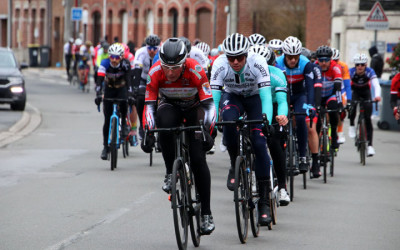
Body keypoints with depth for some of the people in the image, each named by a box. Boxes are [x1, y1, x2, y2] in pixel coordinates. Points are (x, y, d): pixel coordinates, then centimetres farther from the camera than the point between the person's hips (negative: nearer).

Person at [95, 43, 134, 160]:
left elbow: (128, 80, -32)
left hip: (121, 88, -1)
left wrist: (130, 95, -45)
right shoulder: (105, 63, -24)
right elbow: (99, 80, -33)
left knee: (123, 102, -37)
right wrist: (98, 94, -48)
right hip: (109, 89, 1)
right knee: (107, 119, -5)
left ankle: (124, 123, -9)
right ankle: (106, 147, 5)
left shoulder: (125, 64, -25)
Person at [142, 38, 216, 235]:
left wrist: (207, 132, -44)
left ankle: (206, 213, -4)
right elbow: (149, 105, -24)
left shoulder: (195, 71, -32)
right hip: (170, 106, 1)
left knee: (198, 159, -14)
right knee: (164, 121, -37)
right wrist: (148, 133, -37)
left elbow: (208, 104, -31)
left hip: (194, 109, -1)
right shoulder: (155, 72, -27)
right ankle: (170, 172, -18)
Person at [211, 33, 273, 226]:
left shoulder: (258, 62, -32)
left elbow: (266, 96, -35)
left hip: (254, 97, -1)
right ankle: (235, 166, -11)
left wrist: (268, 123, -48)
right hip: (232, 96, 1)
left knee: (259, 143, -17)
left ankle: (264, 201, -12)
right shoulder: (220, 64, -28)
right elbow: (213, 96, -29)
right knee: (228, 121, -35)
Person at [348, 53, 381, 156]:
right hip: (355, 92, 0)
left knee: (368, 118, -11)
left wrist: (377, 95, -58)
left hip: (366, 93, 0)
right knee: (352, 107, -32)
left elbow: (376, 84, -38)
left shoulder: (369, 71, -27)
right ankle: (352, 125, -1)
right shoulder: (351, 71, -26)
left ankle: (370, 145, -9)